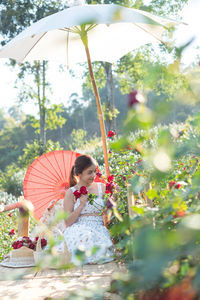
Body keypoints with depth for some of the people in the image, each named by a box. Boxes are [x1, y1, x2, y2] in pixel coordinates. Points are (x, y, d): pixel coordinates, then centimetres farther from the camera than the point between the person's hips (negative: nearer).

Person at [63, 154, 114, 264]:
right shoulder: (71, 193, 6)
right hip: (77, 229, -1)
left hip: (99, 228, 2)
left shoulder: (101, 187, 14)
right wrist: (82, 205, -9)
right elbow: (68, 222, 1)